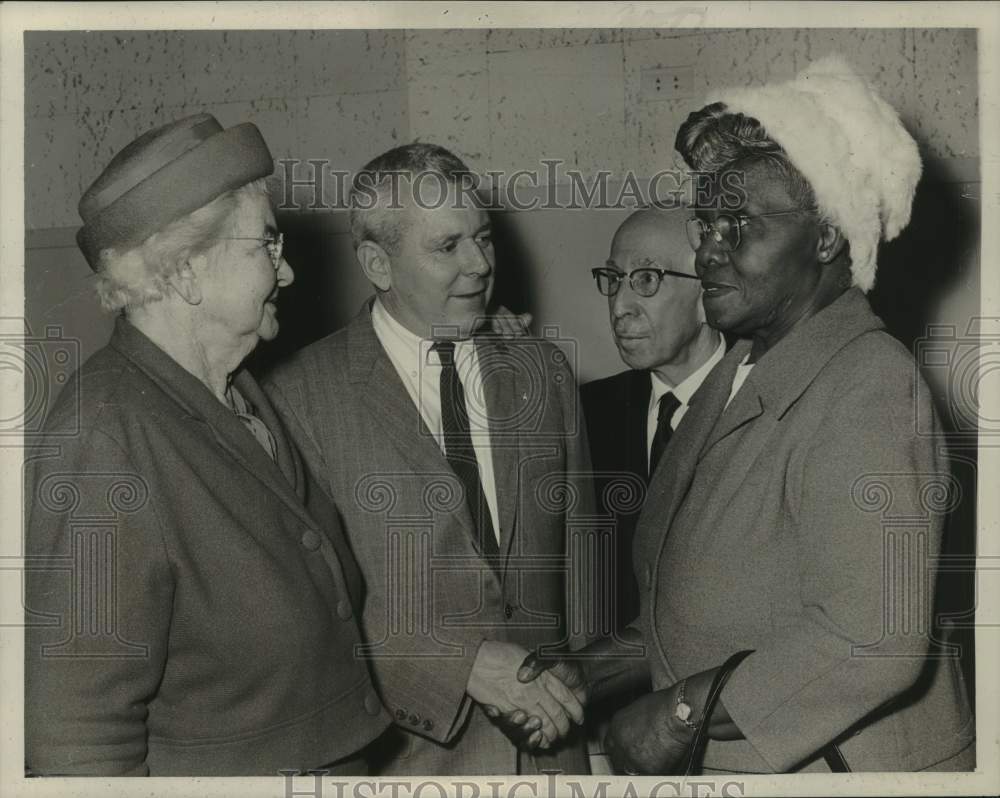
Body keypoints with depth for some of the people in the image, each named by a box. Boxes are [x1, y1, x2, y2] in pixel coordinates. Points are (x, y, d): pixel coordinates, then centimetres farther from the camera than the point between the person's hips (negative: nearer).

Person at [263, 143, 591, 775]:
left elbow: (578, 554, 9)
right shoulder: (301, 397, -12)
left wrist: (577, 695, 3)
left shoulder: (543, 370, 3)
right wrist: (463, 662, -22)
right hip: (404, 752, -3)